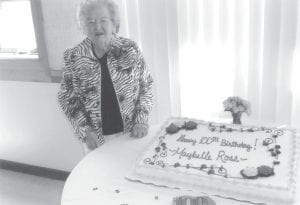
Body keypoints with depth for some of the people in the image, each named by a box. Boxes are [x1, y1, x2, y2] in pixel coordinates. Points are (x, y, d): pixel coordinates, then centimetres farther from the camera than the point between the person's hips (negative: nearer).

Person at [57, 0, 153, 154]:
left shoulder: (130, 49, -7)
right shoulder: (73, 57, -7)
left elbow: (146, 86, 0)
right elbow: (67, 98, -2)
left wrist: (141, 121, -9)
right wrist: (85, 131, -11)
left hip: (132, 134, 1)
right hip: (95, 138, 0)